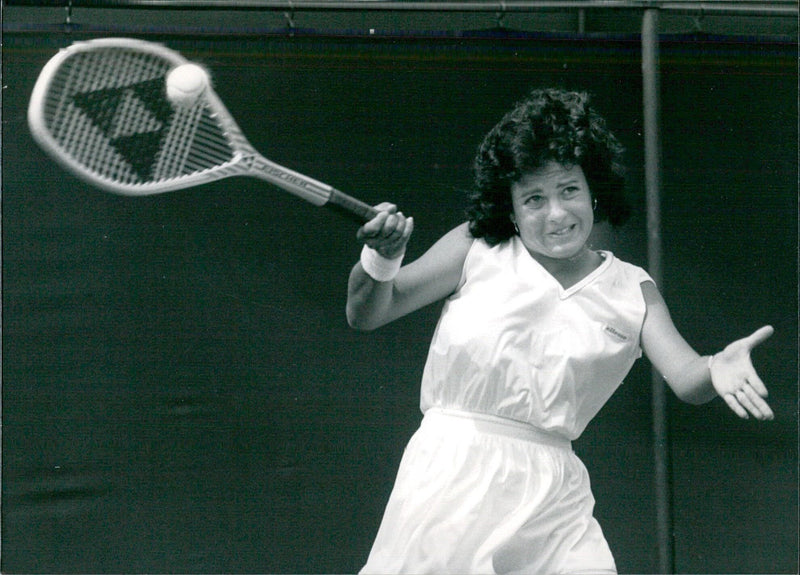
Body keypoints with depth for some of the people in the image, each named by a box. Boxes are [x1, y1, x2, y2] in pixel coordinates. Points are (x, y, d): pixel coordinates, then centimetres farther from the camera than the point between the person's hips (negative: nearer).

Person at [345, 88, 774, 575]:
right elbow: (366, 314, 5)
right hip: (449, 476, -2)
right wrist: (382, 259, -17)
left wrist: (717, 370, -28)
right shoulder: (476, 251, 4)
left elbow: (686, 379, -4)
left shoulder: (633, 291, 9)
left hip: (552, 495, 2)